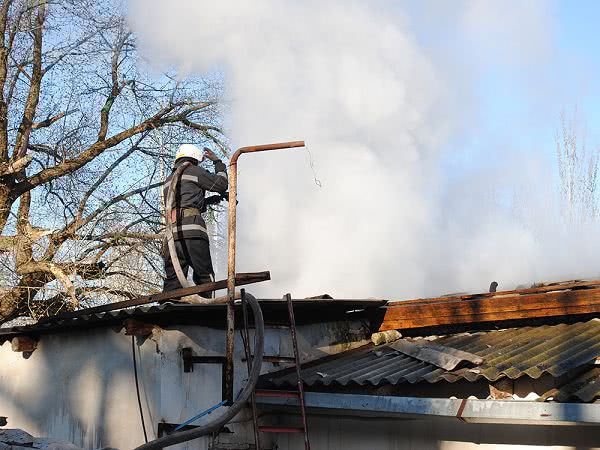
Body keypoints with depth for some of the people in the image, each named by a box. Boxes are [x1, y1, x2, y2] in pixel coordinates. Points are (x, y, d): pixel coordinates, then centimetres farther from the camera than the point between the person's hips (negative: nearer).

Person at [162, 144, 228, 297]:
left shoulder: (168, 181, 31)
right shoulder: (193, 170, 8)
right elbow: (221, 185, 11)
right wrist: (218, 162, 24)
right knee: (204, 277, -4)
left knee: (173, 279, 0)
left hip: (172, 233, 6)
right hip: (192, 231, -6)